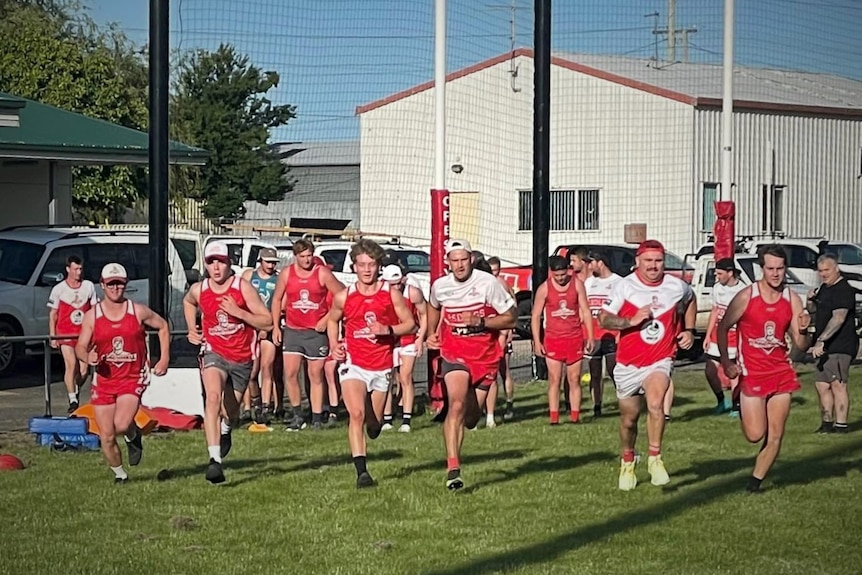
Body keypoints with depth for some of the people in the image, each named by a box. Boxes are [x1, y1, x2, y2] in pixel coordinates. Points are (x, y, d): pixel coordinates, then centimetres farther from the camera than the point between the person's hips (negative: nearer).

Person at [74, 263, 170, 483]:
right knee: (107, 437, 1)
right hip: (104, 380, 2)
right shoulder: (92, 316, 0)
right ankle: (119, 474, 26)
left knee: (121, 425, -24)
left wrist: (164, 358, 6)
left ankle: (133, 436, 12)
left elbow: (163, 327, 13)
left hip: (133, 378, -2)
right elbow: (80, 347, 1)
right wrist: (87, 357, -22)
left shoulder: (138, 311, -2)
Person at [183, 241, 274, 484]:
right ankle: (214, 459, -38)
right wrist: (192, 329, 11)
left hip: (242, 358, 0)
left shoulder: (242, 287, -13)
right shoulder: (198, 290, -5)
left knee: (231, 411, 14)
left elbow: (268, 323, -14)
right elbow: (187, 302, 23)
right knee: (213, 397, -29)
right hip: (214, 353, 0)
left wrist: (238, 312, -26)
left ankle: (225, 430, 55)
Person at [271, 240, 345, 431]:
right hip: (292, 331, 2)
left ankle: (317, 418, 7)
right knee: (290, 373, -5)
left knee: (316, 375, 3)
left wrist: (327, 319, -9)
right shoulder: (286, 274, 2)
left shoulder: (323, 274, -5)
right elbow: (277, 299, 11)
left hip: (316, 331, -2)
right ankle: (296, 414, 9)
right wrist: (276, 327, 7)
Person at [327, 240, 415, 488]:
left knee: (375, 424, 12)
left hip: (382, 366, 1)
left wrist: (387, 330, -15)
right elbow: (332, 320, 18)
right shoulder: (343, 297, 0)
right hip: (353, 364, -1)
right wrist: (334, 345, 2)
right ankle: (362, 472, -23)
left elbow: (410, 324, 3)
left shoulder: (391, 294, -2)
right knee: (356, 414, -20)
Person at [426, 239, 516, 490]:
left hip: (485, 356, 0)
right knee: (457, 405, -23)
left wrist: (480, 322, -21)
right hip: (454, 354, 0)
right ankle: (453, 469, -26)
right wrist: (432, 334, 17)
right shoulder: (439, 286, -2)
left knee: (471, 418, 11)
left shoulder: (488, 283, -13)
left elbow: (510, 319, -10)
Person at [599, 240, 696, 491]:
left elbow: (690, 300, 22)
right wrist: (631, 320, -25)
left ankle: (655, 458, -16)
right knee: (629, 418, 13)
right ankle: (628, 462, 39)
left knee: (656, 403, -29)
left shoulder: (676, 286, -3)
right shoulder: (624, 286, -8)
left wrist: (689, 330, 11)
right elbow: (604, 319, -10)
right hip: (628, 363, 1)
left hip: (660, 360, -1)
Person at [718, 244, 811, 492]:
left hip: (781, 372, 3)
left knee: (775, 436, 3)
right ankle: (742, 408, 26)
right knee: (755, 434, -6)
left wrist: (803, 331, -19)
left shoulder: (792, 300, -1)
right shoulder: (746, 297, -10)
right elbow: (723, 327, 1)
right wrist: (726, 361, -7)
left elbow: (801, 345, 3)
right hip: (752, 373, -3)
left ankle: (755, 480, 19)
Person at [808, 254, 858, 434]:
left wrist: (821, 341, -33)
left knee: (837, 384, -13)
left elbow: (838, 318, -26)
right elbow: (815, 311, 31)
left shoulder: (844, 290, -14)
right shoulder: (824, 288, 17)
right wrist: (811, 301, 7)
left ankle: (841, 425, -13)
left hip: (839, 346, -10)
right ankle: (827, 423, 19)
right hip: (825, 347, 10)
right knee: (822, 384, 11)